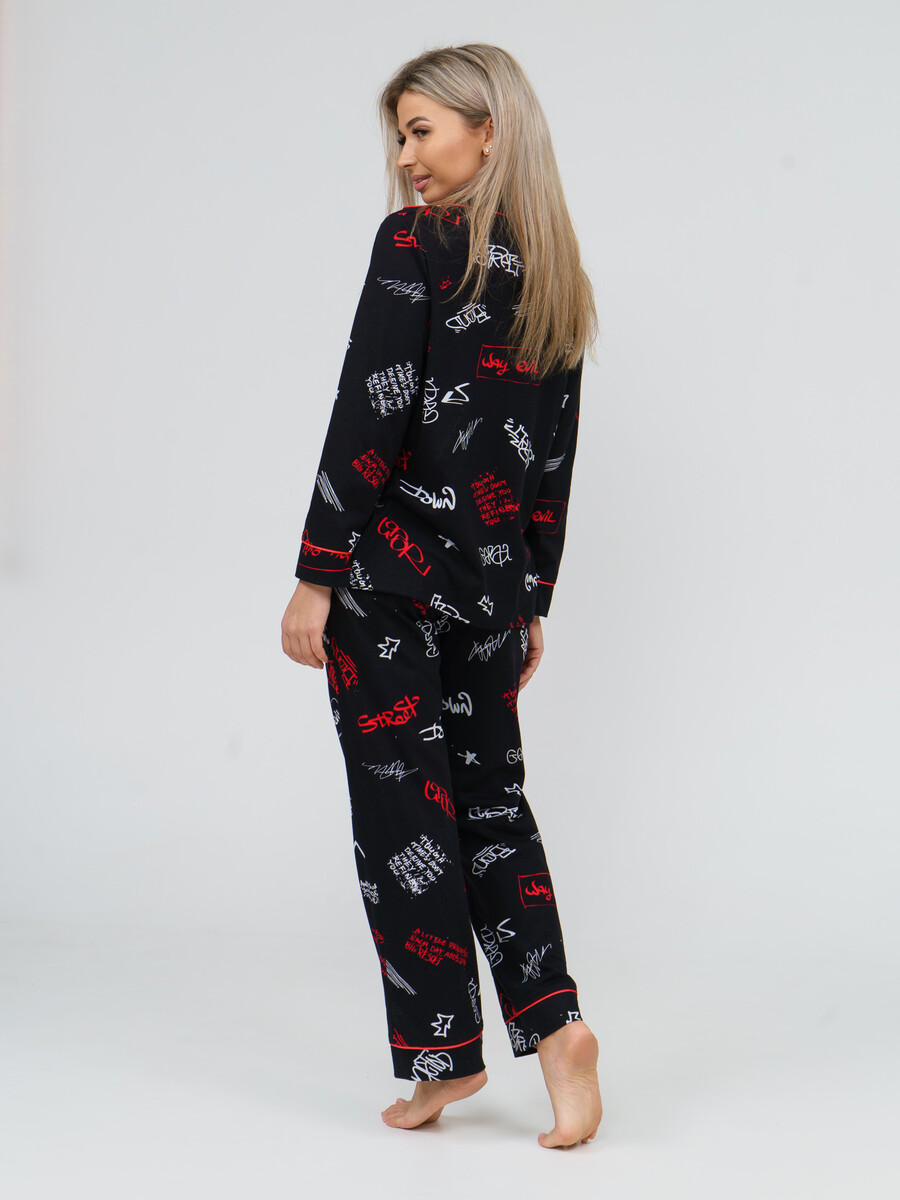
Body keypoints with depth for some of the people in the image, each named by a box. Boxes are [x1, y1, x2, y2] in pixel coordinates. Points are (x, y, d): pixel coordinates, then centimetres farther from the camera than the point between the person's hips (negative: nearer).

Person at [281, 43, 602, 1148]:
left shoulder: (414, 243, -11)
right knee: (489, 791, 15)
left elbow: (369, 416, -16)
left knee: (403, 804, 3)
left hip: (394, 571, -7)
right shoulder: (556, 276, 10)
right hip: (495, 583, 7)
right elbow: (555, 455, 13)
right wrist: (530, 602, 19)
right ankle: (552, 1019, 3)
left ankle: (444, 1051, 10)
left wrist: (316, 578, -12)